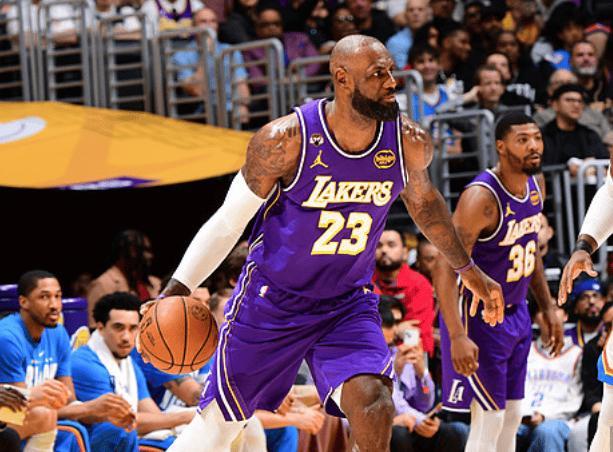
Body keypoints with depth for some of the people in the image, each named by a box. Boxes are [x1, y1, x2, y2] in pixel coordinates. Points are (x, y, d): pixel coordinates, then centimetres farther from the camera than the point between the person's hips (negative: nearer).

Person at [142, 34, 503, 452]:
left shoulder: (410, 144, -12)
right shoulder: (285, 140, -22)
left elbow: (422, 200, 13)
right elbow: (229, 221, -10)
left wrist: (467, 269, 21)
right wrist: (179, 287, -18)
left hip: (348, 304, 2)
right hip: (271, 302, -2)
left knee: (373, 405, -23)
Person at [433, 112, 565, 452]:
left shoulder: (536, 184, 1)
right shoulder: (482, 197, -26)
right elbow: (446, 267, -29)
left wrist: (547, 308, 16)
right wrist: (457, 336, -35)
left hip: (515, 312, 8)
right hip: (478, 314, -8)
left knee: (512, 417, 11)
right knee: (489, 421, -8)